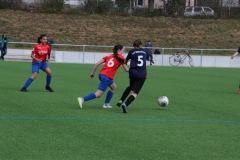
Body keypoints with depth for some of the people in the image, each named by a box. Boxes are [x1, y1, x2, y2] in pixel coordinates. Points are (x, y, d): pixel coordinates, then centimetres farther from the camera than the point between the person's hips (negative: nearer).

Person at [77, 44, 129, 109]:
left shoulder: (109, 56, 17)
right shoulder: (121, 58, 1)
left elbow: (97, 63, 7)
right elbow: (126, 69, 3)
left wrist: (92, 73, 13)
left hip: (101, 74, 8)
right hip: (107, 77, -8)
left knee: (114, 87, 28)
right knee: (98, 94, -9)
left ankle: (106, 104, 22)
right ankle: (82, 99, -24)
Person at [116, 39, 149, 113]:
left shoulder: (132, 51, 7)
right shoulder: (144, 51, 15)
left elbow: (125, 61, 14)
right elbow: (148, 58, 35)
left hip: (133, 73, 1)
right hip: (142, 75, -1)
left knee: (130, 87, 31)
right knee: (134, 93, -7)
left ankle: (121, 100, 22)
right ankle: (125, 104, -30)